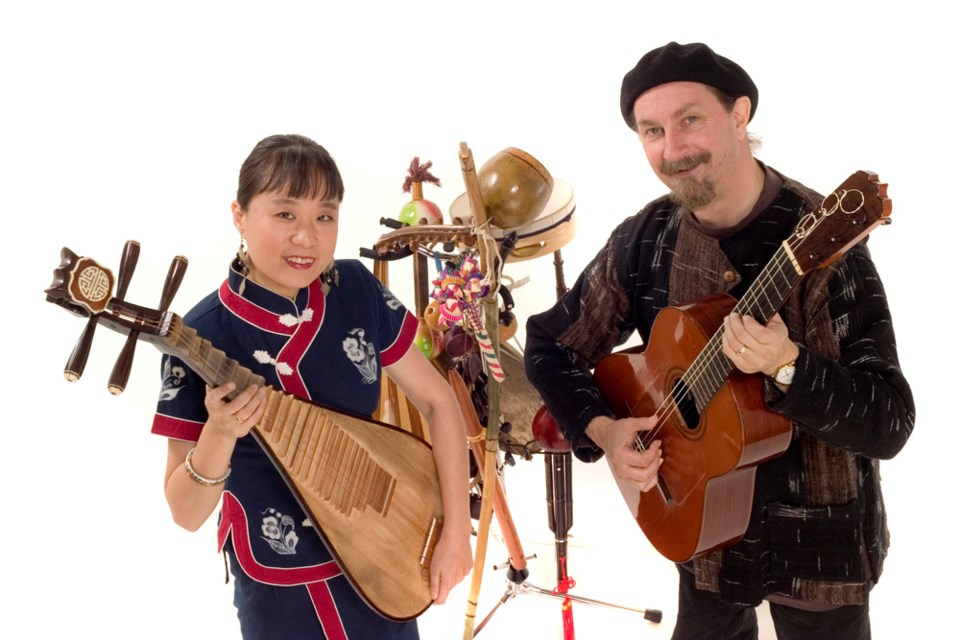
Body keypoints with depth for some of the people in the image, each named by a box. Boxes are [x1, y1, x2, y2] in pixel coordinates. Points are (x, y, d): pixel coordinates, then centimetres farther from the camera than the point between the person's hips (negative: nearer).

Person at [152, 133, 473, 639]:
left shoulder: (357, 289, -11)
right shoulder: (204, 335, -19)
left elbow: (437, 401, -1)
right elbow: (187, 514, -15)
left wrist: (456, 532, -6)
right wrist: (219, 434, -33)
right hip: (279, 590, -3)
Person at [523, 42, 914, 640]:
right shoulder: (643, 241, -8)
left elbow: (891, 425, -22)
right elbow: (550, 345, 4)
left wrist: (787, 366, -37)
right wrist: (601, 429, -12)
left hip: (821, 542, -3)